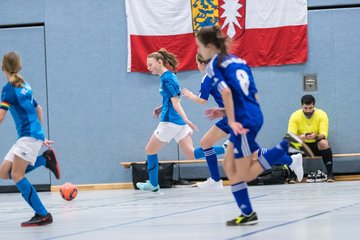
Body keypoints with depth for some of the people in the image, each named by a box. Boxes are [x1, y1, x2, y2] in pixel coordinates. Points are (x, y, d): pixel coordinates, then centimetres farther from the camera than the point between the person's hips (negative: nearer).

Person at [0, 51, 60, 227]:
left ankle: (43, 215, -16)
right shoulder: (24, 86, 17)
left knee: (16, 175, -12)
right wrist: (40, 136, 33)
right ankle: (45, 160, 8)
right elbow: (39, 110, 27)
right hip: (26, 136, 9)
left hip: (29, 135, -8)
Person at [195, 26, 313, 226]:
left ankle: (286, 144, -11)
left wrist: (232, 121, -20)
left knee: (245, 174, -1)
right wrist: (224, 112, 21)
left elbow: (226, 91, -21)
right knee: (229, 165, 13)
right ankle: (247, 213, 10)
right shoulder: (238, 61, 18)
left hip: (244, 121, -9)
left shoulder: (214, 65, -5)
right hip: (254, 115, 9)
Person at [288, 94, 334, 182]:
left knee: (324, 143, -34)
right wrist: (299, 137, -44)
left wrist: (315, 136, -45)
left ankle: (330, 174, -27)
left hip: (317, 145, -1)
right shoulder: (295, 116, -13)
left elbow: (324, 135, -21)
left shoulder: (322, 115, -14)